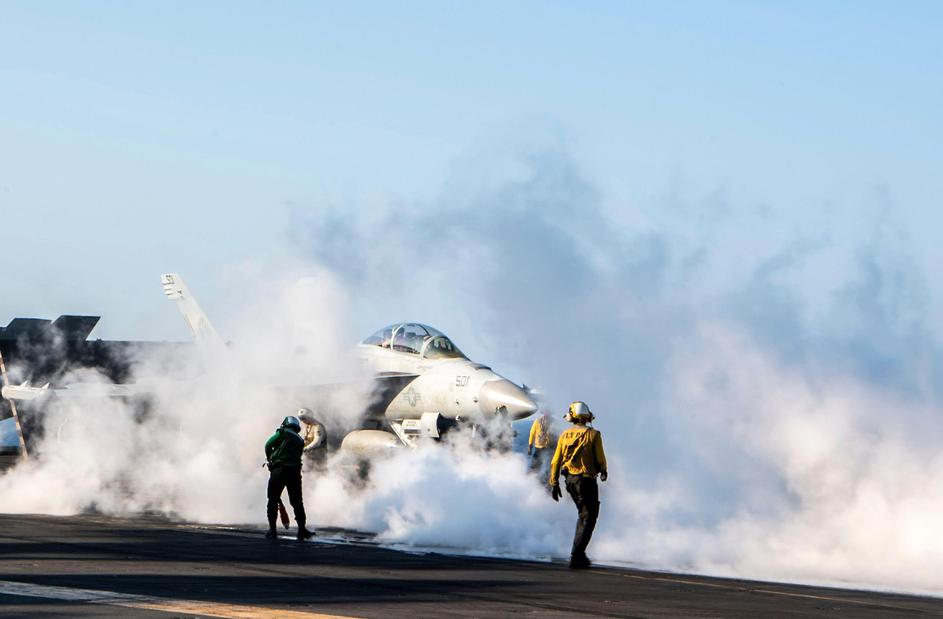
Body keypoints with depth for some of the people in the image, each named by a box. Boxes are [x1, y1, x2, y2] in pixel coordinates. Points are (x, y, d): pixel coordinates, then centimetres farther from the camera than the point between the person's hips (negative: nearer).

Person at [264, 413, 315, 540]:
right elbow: (298, 456, 16)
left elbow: (268, 445, -3)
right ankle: (302, 529, 5)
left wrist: (269, 458, 13)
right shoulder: (300, 440, 21)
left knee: (273, 500, 1)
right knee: (297, 501, 10)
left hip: (279, 469, -4)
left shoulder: (282, 433, 4)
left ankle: (272, 529, -6)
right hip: (295, 471, 4)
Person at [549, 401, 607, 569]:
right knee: (588, 518, -2)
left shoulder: (565, 435, 4)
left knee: (584, 516, 22)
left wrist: (554, 483, 10)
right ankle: (576, 556, -11)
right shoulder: (593, 435, -9)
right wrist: (603, 471, 16)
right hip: (586, 480, -6)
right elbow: (600, 459, -6)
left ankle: (579, 553, 24)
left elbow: (556, 461, 4)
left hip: (570, 479, 6)